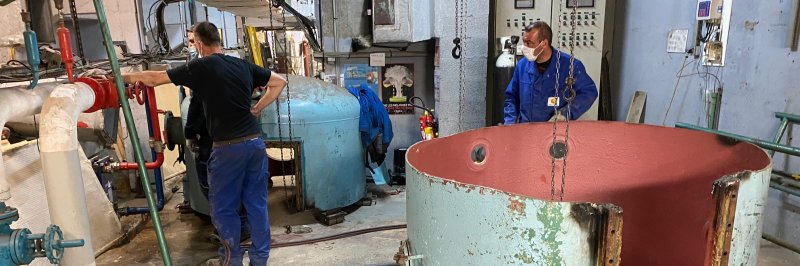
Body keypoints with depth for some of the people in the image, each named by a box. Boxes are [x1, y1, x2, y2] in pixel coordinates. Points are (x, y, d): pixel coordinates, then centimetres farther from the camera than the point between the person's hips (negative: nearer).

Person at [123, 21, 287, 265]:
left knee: (223, 207, 11)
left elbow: (154, 78, 5)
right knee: (257, 204, 13)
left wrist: (122, 77, 21)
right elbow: (280, 82, 18)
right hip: (255, 143, 5)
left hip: (229, 148, -5)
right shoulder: (244, 65, 9)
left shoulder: (200, 67, -3)